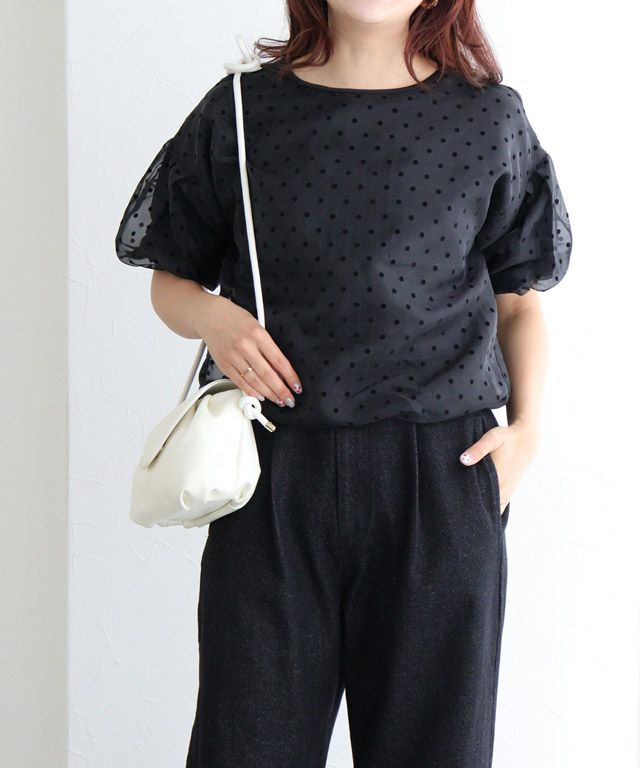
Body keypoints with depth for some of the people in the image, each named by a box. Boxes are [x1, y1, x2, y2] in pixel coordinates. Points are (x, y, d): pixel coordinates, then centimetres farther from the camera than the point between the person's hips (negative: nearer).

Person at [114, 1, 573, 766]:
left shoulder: (489, 118, 6)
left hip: (443, 477, 0)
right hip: (276, 474, 0)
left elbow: (518, 299, 13)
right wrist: (211, 315, -9)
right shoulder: (242, 110, 6)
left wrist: (526, 424, -2)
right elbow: (172, 280, 13)